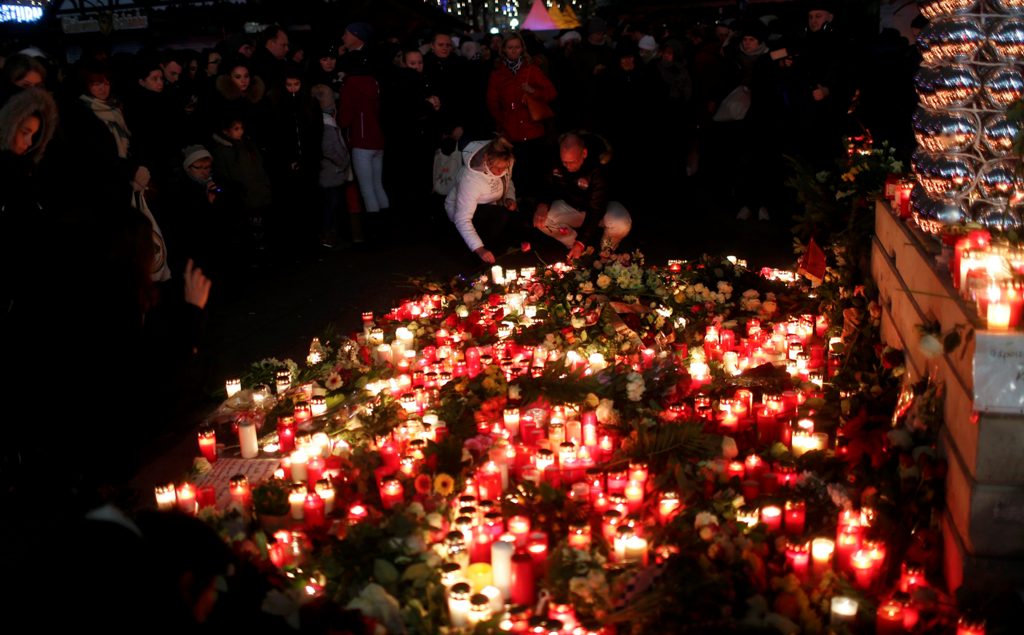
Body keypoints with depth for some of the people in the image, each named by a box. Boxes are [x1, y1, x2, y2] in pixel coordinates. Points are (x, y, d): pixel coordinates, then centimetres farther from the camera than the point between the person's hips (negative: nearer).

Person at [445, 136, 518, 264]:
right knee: (501, 215, -32)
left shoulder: (504, 163, -18)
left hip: (489, 206, 7)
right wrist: (479, 249, -46)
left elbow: (508, 182, 7)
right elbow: (462, 220, -38)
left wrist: (510, 199, -14)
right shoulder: (471, 178, -38)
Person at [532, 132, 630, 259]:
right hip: (570, 206, 4)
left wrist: (581, 242, -33)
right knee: (541, 221, -23)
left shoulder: (598, 168, -32)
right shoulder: (555, 162, -19)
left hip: (601, 206, -4)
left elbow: (596, 210, -30)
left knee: (622, 225, -35)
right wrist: (543, 204, -25)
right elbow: (549, 188, 0)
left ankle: (605, 249, 0)